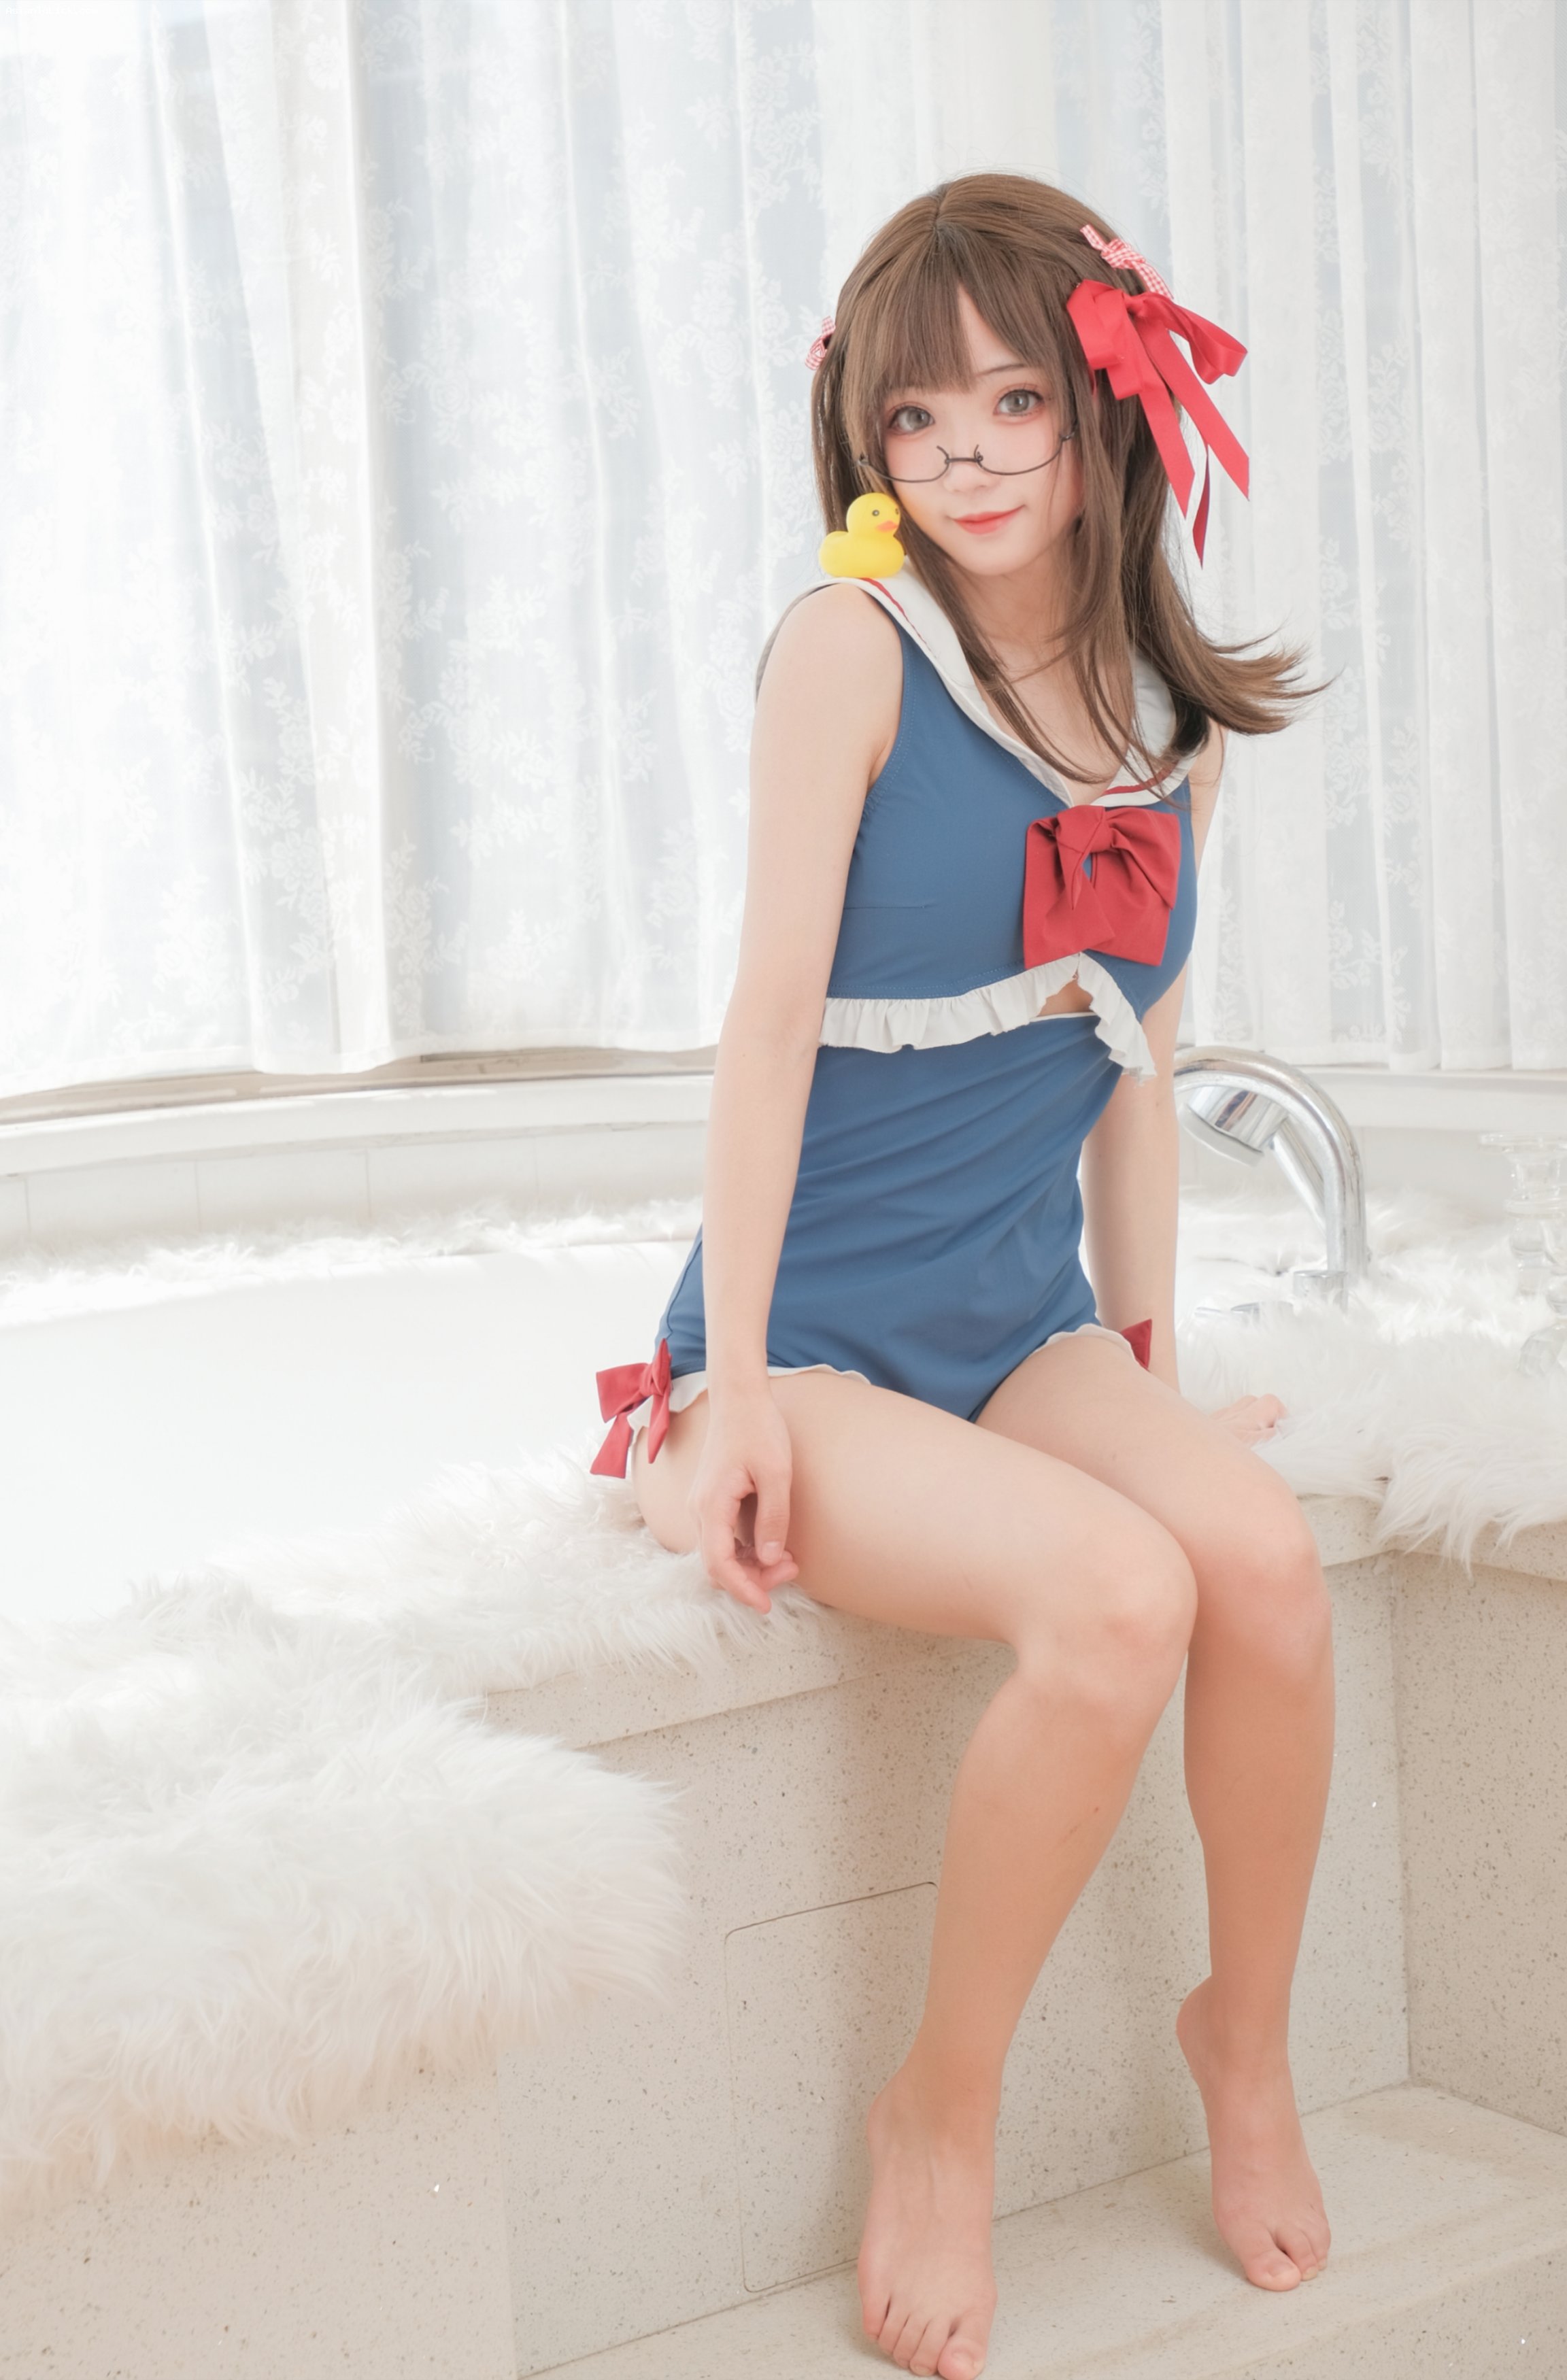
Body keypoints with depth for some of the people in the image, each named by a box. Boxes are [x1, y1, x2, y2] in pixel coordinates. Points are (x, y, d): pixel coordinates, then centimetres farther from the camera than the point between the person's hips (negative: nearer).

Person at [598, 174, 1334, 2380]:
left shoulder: (1174, 722, 7)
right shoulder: (855, 648, -10)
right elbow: (776, 1010, -13)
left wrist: (1145, 1339, 15)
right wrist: (734, 1387, -15)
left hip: (1022, 1327, 5)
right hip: (813, 1342, -5)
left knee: (1263, 1552, -25)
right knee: (1116, 1595, -30)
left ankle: (1249, 2042, 1)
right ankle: (944, 2110, -7)